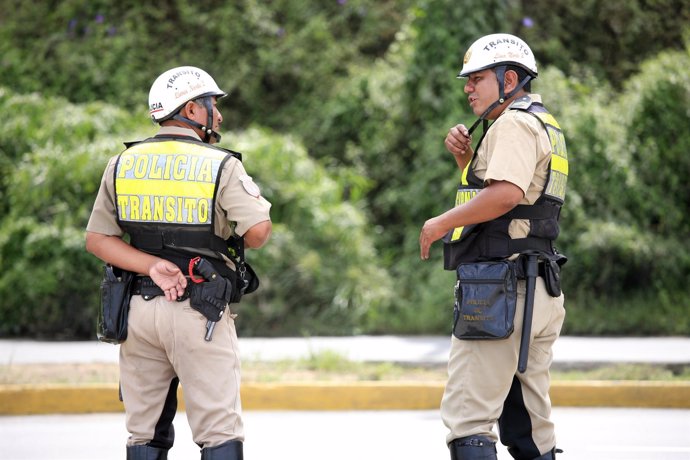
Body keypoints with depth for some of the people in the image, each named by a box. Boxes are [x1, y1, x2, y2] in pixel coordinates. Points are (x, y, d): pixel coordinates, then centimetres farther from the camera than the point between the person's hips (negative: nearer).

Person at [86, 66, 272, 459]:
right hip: (200, 312, -5)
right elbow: (259, 232, -16)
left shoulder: (123, 164, 8)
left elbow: (97, 239, 3)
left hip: (139, 309, 5)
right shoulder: (221, 166, -7)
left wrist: (153, 267, -9)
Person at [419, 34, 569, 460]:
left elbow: (507, 193, -27)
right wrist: (465, 159, 14)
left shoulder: (514, 124, -9)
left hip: (501, 292, -10)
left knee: (468, 420, -12)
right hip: (542, 294, 10)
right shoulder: (546, 127, 23)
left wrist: (441, 222, -17)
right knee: (530, 423, 10)